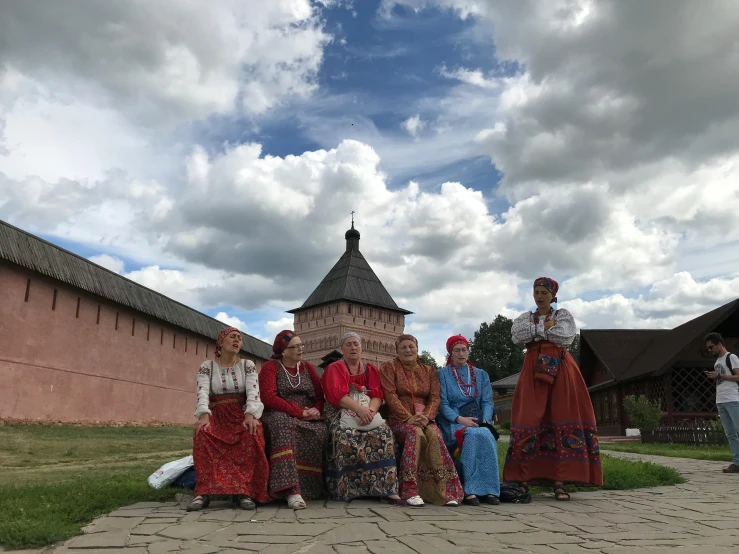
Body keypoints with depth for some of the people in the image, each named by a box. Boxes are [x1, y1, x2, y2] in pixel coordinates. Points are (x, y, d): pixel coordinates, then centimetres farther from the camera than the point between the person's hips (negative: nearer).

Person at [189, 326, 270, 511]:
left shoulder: (247, 365, 8)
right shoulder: (206, 366, 7)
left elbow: (253, 392, -8)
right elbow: (203, 393, -9)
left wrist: (250, 415, -28)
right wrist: (204, 416, -29)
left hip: (242, 414, 0)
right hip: (217, 415, 0)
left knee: (253, 433, -35)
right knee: (203, 433, -35)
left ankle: (243, 490, -31)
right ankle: (204, 492, -32)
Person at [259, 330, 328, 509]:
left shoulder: (307, 367, 16)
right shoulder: (270, 367, 2)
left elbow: (320, 395, 12)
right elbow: (268, 397, -12)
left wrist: (316, 409, -12)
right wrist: (300, 412, -18)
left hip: (308, 418, 4)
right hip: (280, 416, -4)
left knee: (320, 430, -30)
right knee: (283, 424, -39)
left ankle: (310, 487, -26)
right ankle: (291, 489, -47)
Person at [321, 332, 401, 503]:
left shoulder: (371, 370, 16)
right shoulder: (334, 369, 5)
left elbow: (377, 395, 1)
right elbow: (337, 395, -11)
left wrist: (371, 410, -22)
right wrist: (360, 409, -27)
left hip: (368, 412, 3)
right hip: (342, 414, -3)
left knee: (384, 432, -28)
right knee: (345, 435, -36)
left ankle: (385, 487, -28)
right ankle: (346, 488, -29)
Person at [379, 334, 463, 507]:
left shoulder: (428, 371, 17)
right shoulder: (389, 367, 8)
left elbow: (435, 398, 7)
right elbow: (390, 396, -5)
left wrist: (426, 417, -14)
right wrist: (408, 417, -18)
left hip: (425, 418, 3)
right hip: (399, 419, -2)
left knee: (434, 434, -30)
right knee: (415, 433, -34)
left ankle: (447, 491, -30)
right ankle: (411, 491, -36)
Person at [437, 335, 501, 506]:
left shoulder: (481, 374, 17)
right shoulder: (442, 374, 8)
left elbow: (487, 402, 9)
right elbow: (442, 404, -1)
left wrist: (485, 421, -11)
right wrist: (459, 419, -18)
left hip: (477, 422, 3)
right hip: (452, 422, -3)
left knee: (486, 436, -32)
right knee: (473, 435, -34)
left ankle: (489, 489, -29)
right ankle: (470, 490, -31)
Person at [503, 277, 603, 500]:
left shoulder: (564, 315, 11)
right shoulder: (524, 317, 15)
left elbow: (566, 338, -8)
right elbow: (517, 336, -5)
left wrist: (536, 329, -3)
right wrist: (546, 327, -5)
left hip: (560, 371, -1)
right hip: (533, 371, 1)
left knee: (563, 419, -9)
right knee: (528, 420, -8)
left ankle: (559, 482, -6)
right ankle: (523, 480, -6)